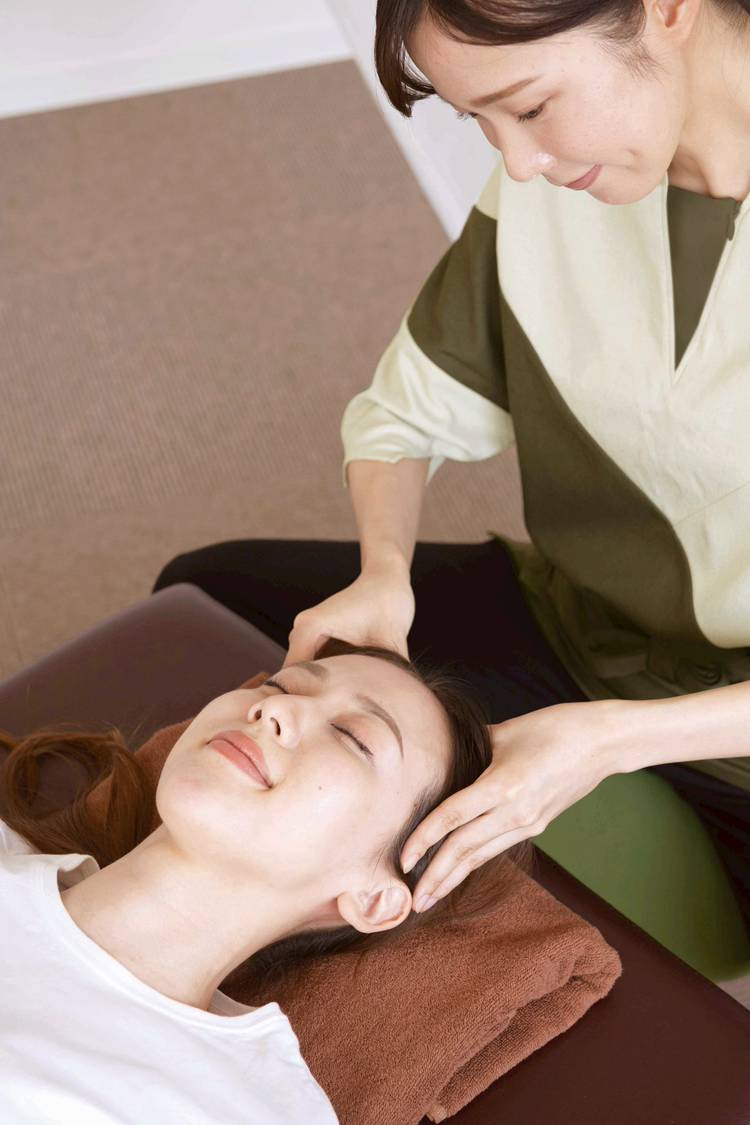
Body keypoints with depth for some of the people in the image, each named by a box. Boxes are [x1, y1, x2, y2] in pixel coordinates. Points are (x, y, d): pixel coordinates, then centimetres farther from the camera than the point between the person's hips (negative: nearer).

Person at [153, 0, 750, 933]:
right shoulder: (546, 179, -11)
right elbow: (408, 412, 2)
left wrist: (612, 737, -31)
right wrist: (384, 574, -18)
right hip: (573, 625, 5)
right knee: (203, 593, 6)